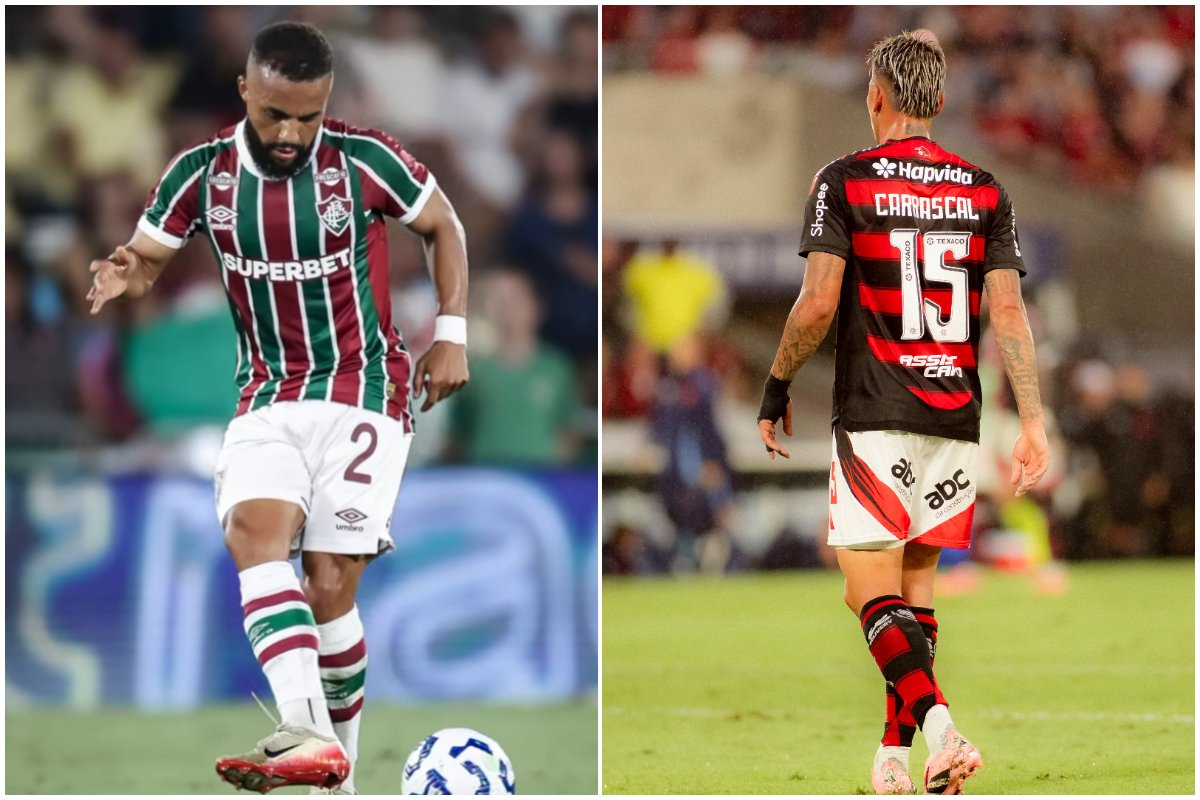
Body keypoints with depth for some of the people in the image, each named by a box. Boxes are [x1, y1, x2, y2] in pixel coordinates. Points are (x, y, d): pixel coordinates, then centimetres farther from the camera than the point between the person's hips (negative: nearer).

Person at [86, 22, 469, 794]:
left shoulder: (365, 160, -10)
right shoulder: (202, 174, -4)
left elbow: (444, 226, 6)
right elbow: (147, 255, 4)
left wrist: (452, 333, -2)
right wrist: (125, 277, -20)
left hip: (364, 392, -2)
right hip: (269, 401, 2)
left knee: (329, 582, -11)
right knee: (253, 530, -26)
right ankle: (309, 735, -41)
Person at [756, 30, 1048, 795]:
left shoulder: (844, 181, -3)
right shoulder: (985, 192, 7)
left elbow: (819, 303, -9)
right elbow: (1009, 312, 1)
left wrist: (776, 387, 5)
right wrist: (1033, 423, 1)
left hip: (874, 416, -4)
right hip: (955, 417, 4)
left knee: (872, 592, -4)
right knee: (915, 584, 14)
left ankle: (936, 720, -26)